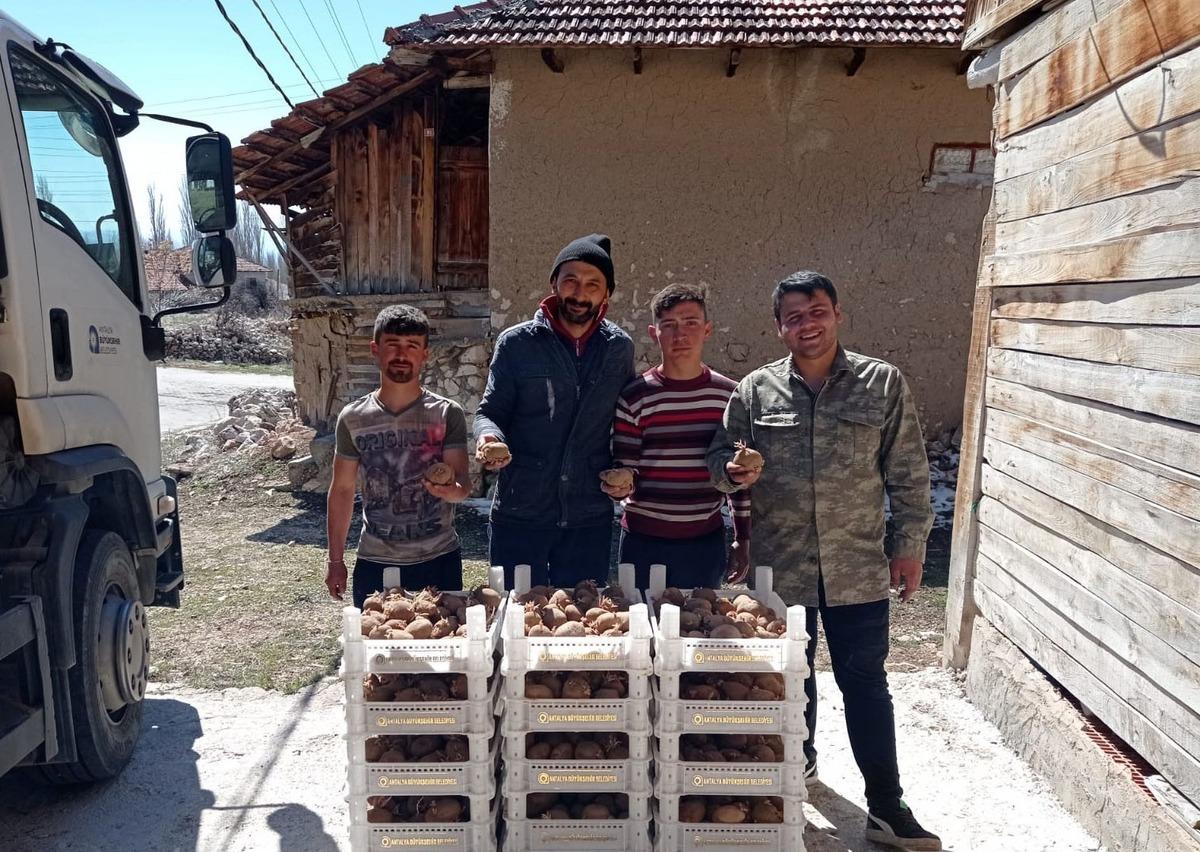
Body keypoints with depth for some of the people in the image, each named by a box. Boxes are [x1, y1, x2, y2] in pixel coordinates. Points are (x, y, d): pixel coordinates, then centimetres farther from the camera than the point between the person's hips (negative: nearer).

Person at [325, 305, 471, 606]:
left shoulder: (447, 414, -4)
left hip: (438, 561, -1)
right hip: (375, 564, 1)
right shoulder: (353, 418, 1)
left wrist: (451, 489, -32)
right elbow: (342, 490, 8)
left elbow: (462, 480, -8)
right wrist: (335, 560, 8)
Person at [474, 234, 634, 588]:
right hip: (519, 512, -2)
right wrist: (489, 435, -23)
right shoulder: (516, 342, -4)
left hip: (590, 517, 2)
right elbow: (489, 411, -1)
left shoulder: (619, 347, 4)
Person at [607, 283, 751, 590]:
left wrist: (743, 540, 10)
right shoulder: (635, 397, -5)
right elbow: (625, 472, -2)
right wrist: (621, 485, -25)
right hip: (645, 542, -1)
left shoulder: (729, 395, 2)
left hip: (706, 543, 2)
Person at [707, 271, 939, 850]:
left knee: (865, 683, 6)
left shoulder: (883, 383, -2)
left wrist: (911, 544, -1)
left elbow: (908, 473, 1)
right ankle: (799, 760, 43)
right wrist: (731, 470, -17)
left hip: (858, 567, -1)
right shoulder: (755, 390, -1)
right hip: (780, 566, 2)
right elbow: (720, 454, 7)